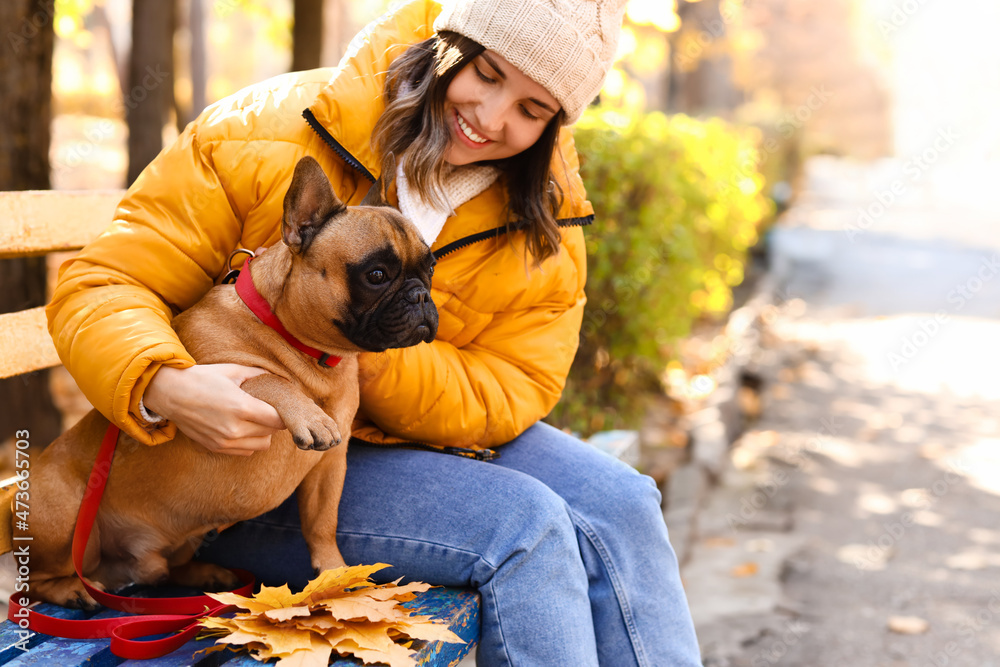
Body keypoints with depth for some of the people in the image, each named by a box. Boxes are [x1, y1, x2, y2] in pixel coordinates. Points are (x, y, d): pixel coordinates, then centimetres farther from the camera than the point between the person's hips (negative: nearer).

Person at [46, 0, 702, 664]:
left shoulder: (547, 224, -4)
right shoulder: (268, 132, -16)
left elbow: (509, 394, -10)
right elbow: (102, 286, -15)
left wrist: (375, 358, -29)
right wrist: (165, 389, -38)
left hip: (431, 440, 5)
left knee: (621, 506, -16)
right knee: (525, 526, -24)